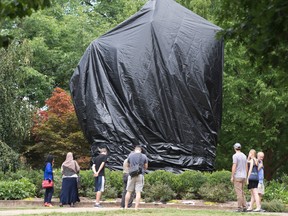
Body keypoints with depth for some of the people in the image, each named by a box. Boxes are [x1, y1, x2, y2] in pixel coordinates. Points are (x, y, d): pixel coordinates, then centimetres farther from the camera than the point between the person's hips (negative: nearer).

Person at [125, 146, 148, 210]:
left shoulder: (130, 155, 4)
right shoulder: (144, 156, 2)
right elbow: (146, 167, 7)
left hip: (132, 175, 1)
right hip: (140, 175, -1)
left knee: (129, 191, 9)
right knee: (138, 192, -1)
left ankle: (126, 207, 11)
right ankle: (136, 208, -5)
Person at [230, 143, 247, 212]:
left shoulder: (235, 156, -10)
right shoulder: (244, 156, 13)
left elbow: (234, 167, -16)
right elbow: (246, 167, 15)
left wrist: (232, 177, -12)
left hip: (237, 176, -7)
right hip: (243, 176, 7)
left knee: (239, 192, -7)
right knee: (242, 192, 12)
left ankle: (240, 208, -8)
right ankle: (244, 207, 8)